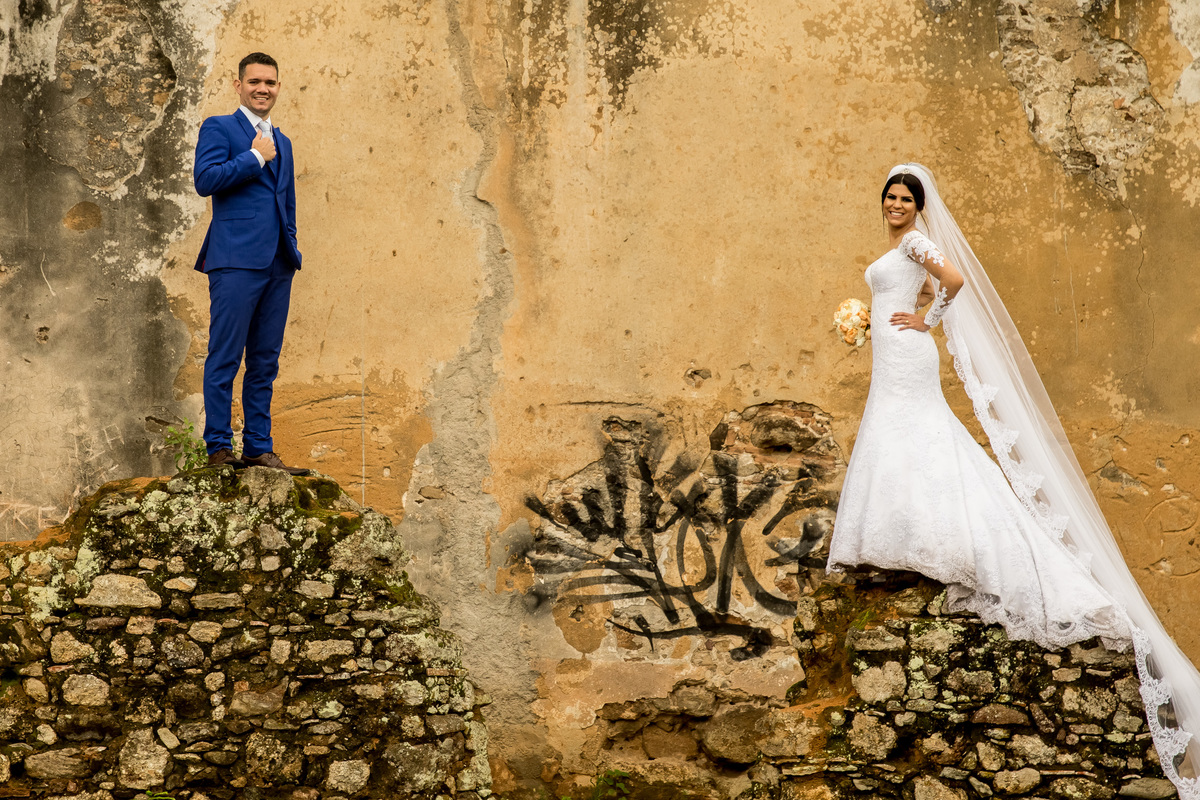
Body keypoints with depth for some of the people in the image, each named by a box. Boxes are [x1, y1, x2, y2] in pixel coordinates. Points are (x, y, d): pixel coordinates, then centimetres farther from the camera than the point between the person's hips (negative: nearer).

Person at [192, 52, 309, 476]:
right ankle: (219, 446, 0)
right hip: (236, 260, -6)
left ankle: (259, 447, 12)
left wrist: (292, 252, 16)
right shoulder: (218, 128, 3)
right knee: (225, 358, -5)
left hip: (277, 264, 6)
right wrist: (255, 157, -8)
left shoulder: (282, 142, 23)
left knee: (265, 362, 8)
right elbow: (205, 179, -13)